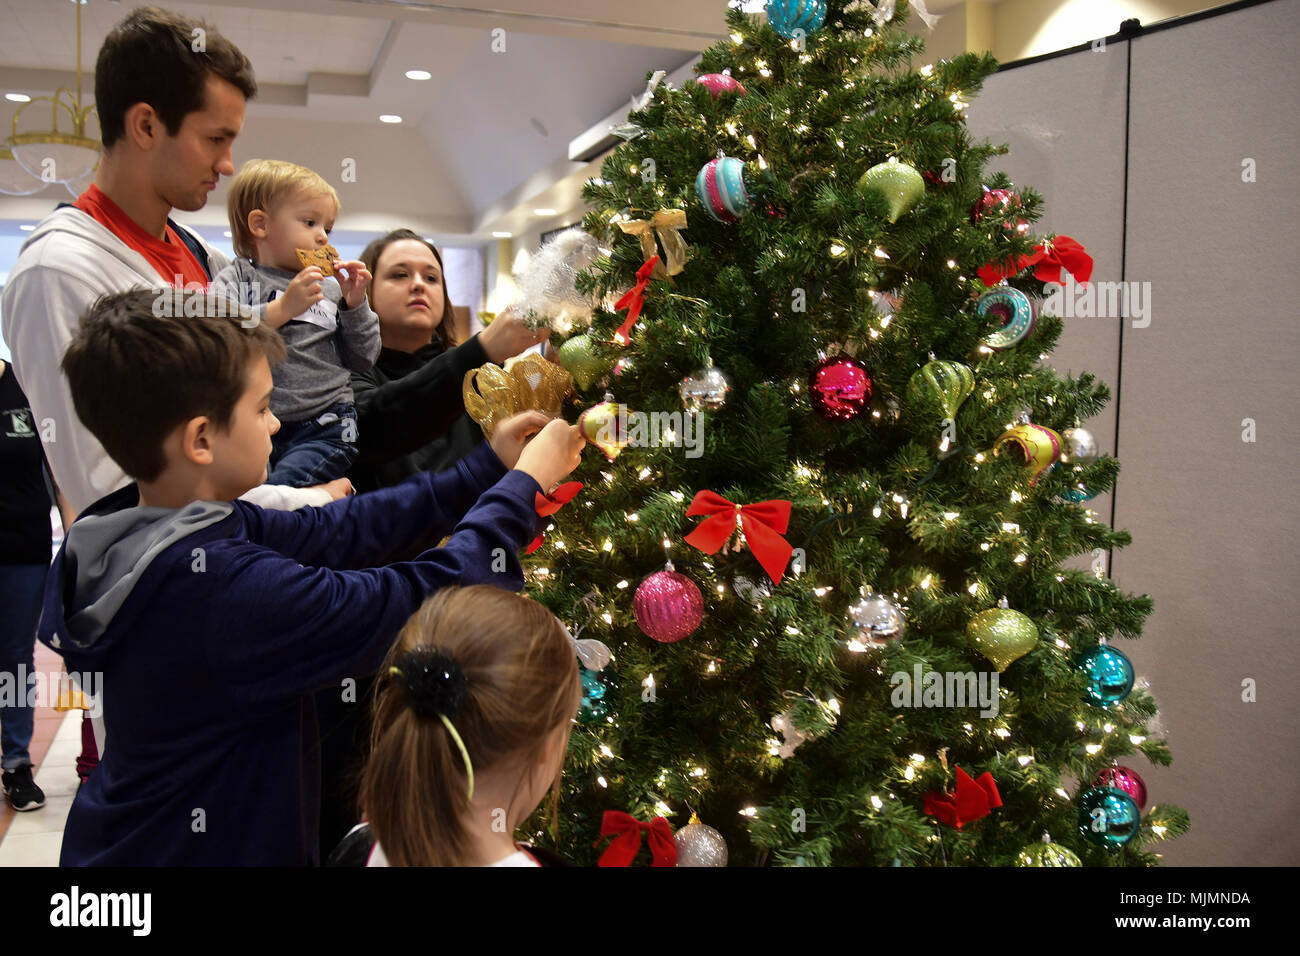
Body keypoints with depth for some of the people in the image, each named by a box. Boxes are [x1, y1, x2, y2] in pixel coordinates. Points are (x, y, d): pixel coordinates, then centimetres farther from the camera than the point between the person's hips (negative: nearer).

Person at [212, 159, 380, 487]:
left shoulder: (331, 287, 19)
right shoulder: (237, 278, 10)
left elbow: (364, 360, 17)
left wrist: (355, 304, 5)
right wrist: (282, 308, -16)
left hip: (323, 427, 1)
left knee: (283, 485, -28)